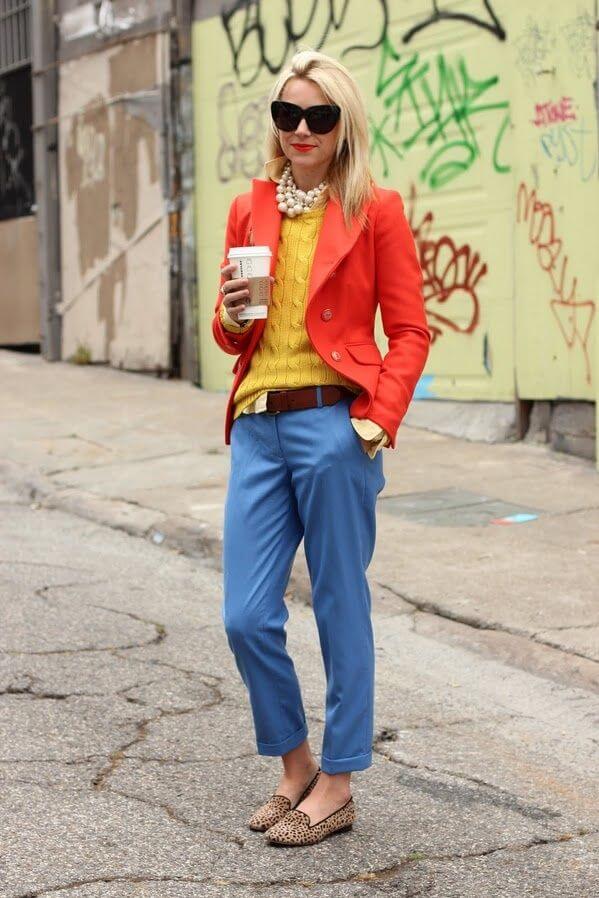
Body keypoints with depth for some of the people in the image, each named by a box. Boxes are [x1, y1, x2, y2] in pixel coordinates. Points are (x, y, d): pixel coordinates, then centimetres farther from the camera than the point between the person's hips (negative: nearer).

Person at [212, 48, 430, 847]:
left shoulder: (375, 210, 0)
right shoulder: (250, 209, 14)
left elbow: (409, 331, -1)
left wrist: (379, 420, -12)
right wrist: (231, 316, -3)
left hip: (333, 424, -5)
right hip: (258, 428, 5)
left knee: (340, 609, 4)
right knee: (247, 617, 4)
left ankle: (336, 785, 18)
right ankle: (295, 766, 25)